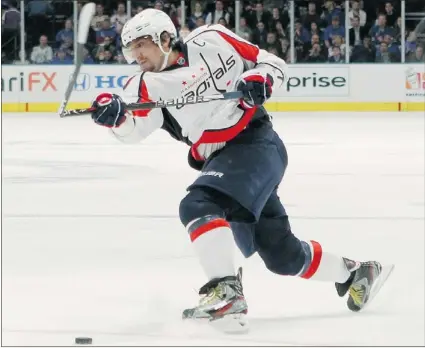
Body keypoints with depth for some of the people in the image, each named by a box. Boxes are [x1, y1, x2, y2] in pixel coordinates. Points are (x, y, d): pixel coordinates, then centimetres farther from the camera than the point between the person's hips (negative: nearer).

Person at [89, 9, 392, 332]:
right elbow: (133, 129, -16)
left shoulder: (211, 41, -6)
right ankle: (353, 273, 32)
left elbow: (273, 64, 2)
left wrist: (261, 79, -19)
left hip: (256, 144, -6)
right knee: (282, 255, 10)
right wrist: (115, 115, -36)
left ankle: (226, 292, -31)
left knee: (198, 205, -27)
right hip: (219, 161, 6)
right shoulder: (146, 86, 1)